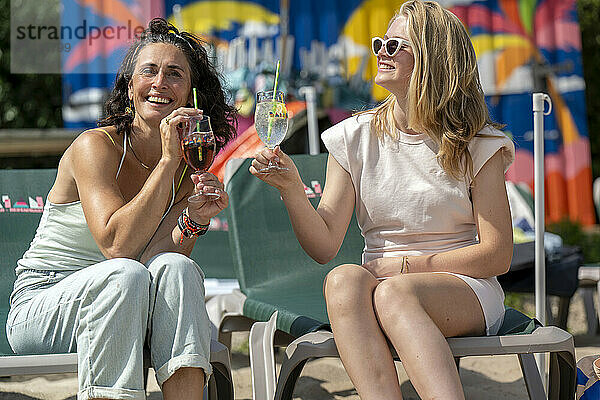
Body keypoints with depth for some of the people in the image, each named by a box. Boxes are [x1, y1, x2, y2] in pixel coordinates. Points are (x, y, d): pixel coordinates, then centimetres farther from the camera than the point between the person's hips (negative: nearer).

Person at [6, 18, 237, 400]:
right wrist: (168, 161, -27)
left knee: (176, 268, -26)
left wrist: (194, 220, -26)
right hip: (41, 305, -4)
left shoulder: (190, 167, 3)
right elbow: (117, 246, -27)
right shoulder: (95, 146, -13)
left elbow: (156, 256, -8)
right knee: (124, 275, -34)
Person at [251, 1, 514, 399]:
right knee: (343, 280, -33)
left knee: (392, 293, -35)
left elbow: (497, 255, -2)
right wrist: (292, 188, -16)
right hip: (382, 279, 2)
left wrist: (406, 265, -8)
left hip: (465, 290, -2)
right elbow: (324, 245, 1)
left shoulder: (477, 145, 1)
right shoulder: (355, 138, 8)